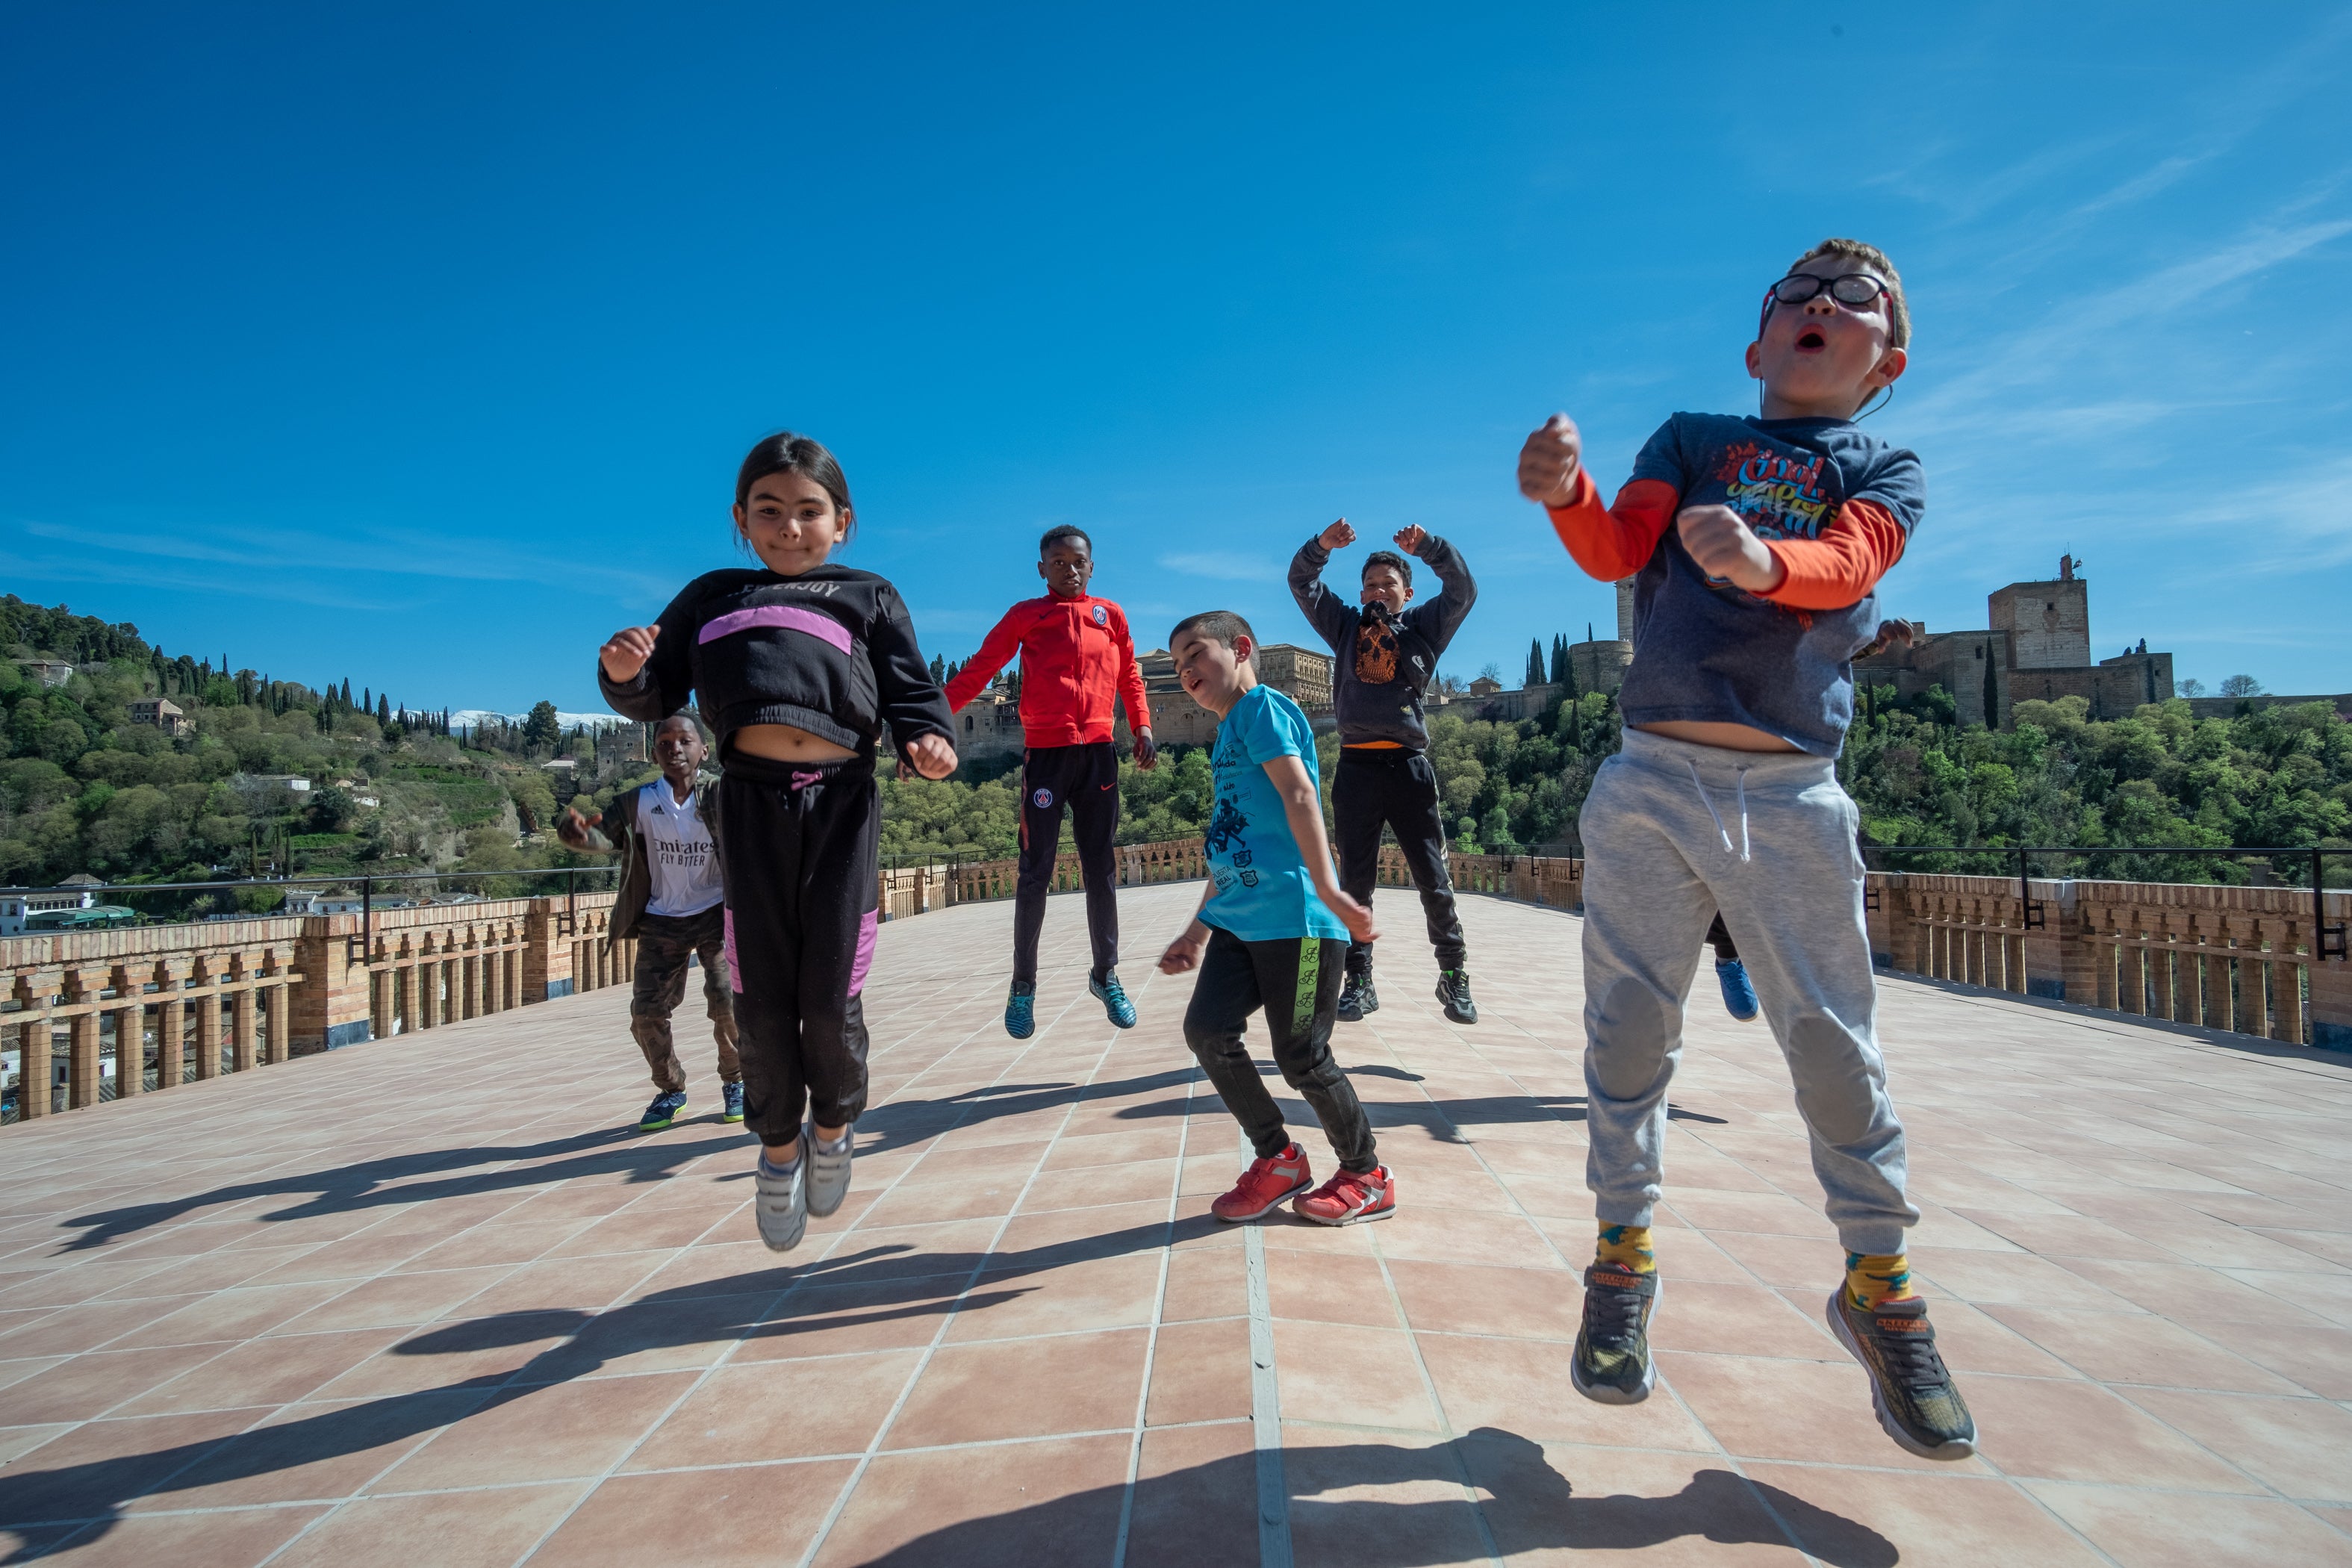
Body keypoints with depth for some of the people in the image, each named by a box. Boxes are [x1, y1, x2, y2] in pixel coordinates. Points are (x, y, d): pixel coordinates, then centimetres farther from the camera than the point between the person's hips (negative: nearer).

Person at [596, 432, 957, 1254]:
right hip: (751, 800, 2)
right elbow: (655, 696, 16)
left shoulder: (868, 599, 14)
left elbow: (910, 691, 6)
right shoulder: (710, 599, 19)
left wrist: (926, 738, -15)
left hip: (841, 801, -1)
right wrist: (624, 675, -6)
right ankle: (777, 1147, 28)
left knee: (830, 994, 0)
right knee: (762, 997, 4)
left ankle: (833, 1126, 29)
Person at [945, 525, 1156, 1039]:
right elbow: (978, 671, -1)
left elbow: (1129, 675, 20)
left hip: (1098, 752, 3)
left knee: (1101, 869, 7)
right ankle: (1023, 985, 10)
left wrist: (1142, 727, 9)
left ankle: (1106, 975, 19)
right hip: (1046, 753, -2)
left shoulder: (1110, 615, 12)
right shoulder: (1026, 616, 4)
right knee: (1035, 872, -1)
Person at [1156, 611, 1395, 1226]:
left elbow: (1299, 794, -17)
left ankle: (1368, 1177, 20)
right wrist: (1198, 931, 29)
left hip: (1293, 916, -8)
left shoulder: (1261, 704, -3)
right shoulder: (1229, 737, 23)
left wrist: (1327, 889, -26)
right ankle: (1278, 1159, 15)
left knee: (1300, 1055, -2)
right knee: (1207, 1029, -3)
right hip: (1239, 920, 8)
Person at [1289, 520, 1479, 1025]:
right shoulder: (1345, 626, 17)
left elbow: (1463, 592, 1)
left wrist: (1428, 546, -11)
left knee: (1433, 878, 2)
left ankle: (1454, 977, 13)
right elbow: (1302, 584, 11)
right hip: (1355, 767, 1)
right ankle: (1359, 981, 12)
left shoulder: (1423, 626, 14)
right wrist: (1323, 544, -8)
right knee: (1355, 879, 5)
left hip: (1409, 766, -1)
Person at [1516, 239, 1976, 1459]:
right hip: (1651, 778, 1)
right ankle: (1622, 1258, 21)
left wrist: (1764, 560, -35)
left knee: (1834, 1041, 4)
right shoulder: (1689, 436, 14)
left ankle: (1877, 1286, 25)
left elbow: (1847, 565, -11)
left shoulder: (1885, 471, 11)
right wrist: (1565, 492, -26)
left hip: (1792, 797, 0)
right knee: (1629, 1027, 4)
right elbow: (1618, 549, -4)